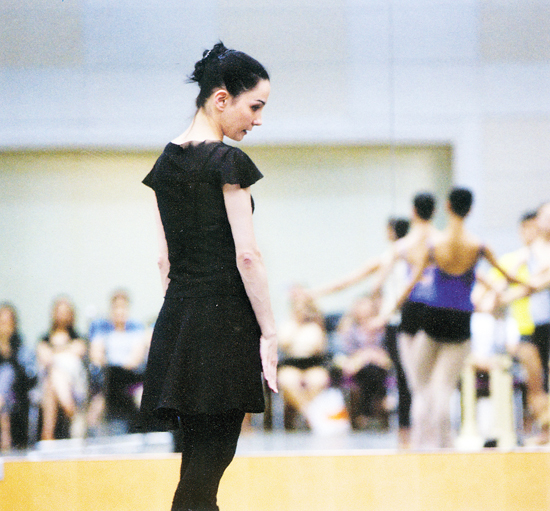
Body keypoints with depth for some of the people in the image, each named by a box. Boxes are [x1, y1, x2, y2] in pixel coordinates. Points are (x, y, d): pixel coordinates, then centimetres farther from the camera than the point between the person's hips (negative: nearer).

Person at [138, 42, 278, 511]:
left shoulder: (166, 163, 12)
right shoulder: (227, 161, -10)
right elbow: (247, 254, -14)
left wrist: (182, 310, 19)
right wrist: (269, 332, -10)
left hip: (176, 315, 7)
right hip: (225, 317, -7)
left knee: (200, 459, 9)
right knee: (209, 460, -7)